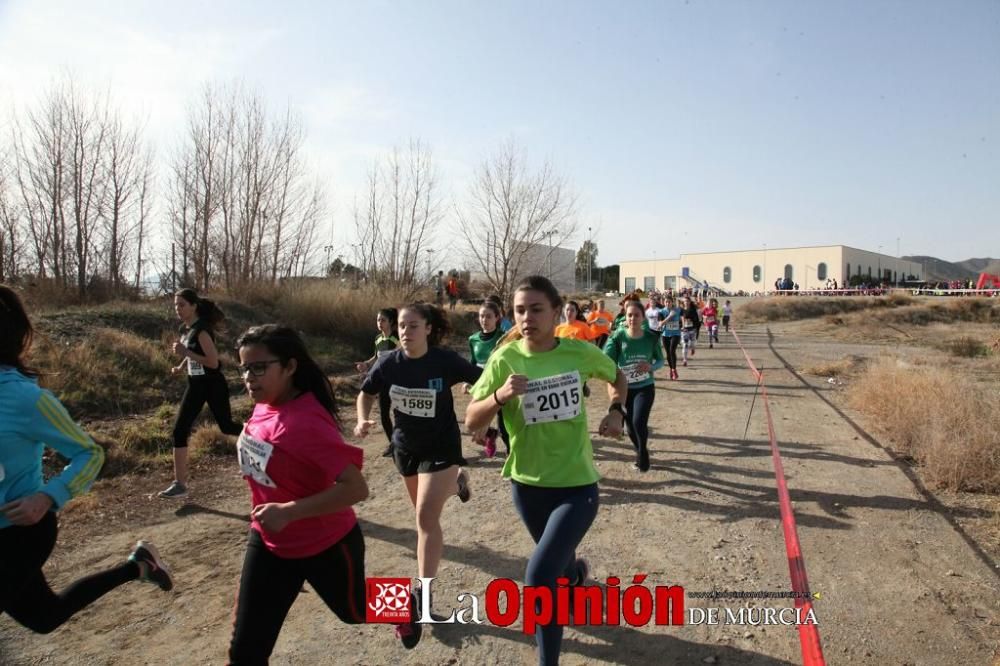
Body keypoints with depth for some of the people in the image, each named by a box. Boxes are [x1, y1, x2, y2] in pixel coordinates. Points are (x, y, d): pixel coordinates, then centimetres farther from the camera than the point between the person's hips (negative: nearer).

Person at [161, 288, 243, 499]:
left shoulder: (201, 330, -21)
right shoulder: (184, 329, 5)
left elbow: (213, 362, -26)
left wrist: (185, 352, -27)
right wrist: (181, 367, 5)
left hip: (213, 385, -8)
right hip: (196, 385, 8)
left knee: (226, 426, 7)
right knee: (180, 431, 0)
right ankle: (180, 485, 4)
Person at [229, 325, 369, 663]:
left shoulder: (308, 422, -31)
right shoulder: (265, 406, -7)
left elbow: (356, 488, -34)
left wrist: (289, 511, -37)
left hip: (326, 546, -6)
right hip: (269, 543, 6)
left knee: (354, 611, 24)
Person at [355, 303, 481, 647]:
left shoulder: (445, 361, -21)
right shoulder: (388, 363, -13)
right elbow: (366, 393, 4)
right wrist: (363, 420, -14)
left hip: (441, 446, -4)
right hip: (405, 445, 5)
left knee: (427, 517, -13)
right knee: (425, 509, 23)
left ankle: (422, 599, -4)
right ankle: (455, 481, 58)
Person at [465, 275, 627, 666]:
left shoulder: (580, 352, -11)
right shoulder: (504, 359, -12)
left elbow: (617, 377, 11)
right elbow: (471, 422, -11)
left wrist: (616, 411, -6)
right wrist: (500, 396, -29)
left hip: (577, 485, -2)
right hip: (527, 484, 3)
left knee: (539, 577, -17)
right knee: (559, 561, 26)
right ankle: (575, 572, 64)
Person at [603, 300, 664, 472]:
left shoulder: (652, 337, -9)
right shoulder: (618, 336, -12)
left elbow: (660, 360, 3)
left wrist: (651, 367, -18)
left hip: (645, 387, -1)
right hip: (625, 388, 1)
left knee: (639, 422, -18)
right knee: (630, 425, 12)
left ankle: (643, 453, 12)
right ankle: (640, 452, 43)